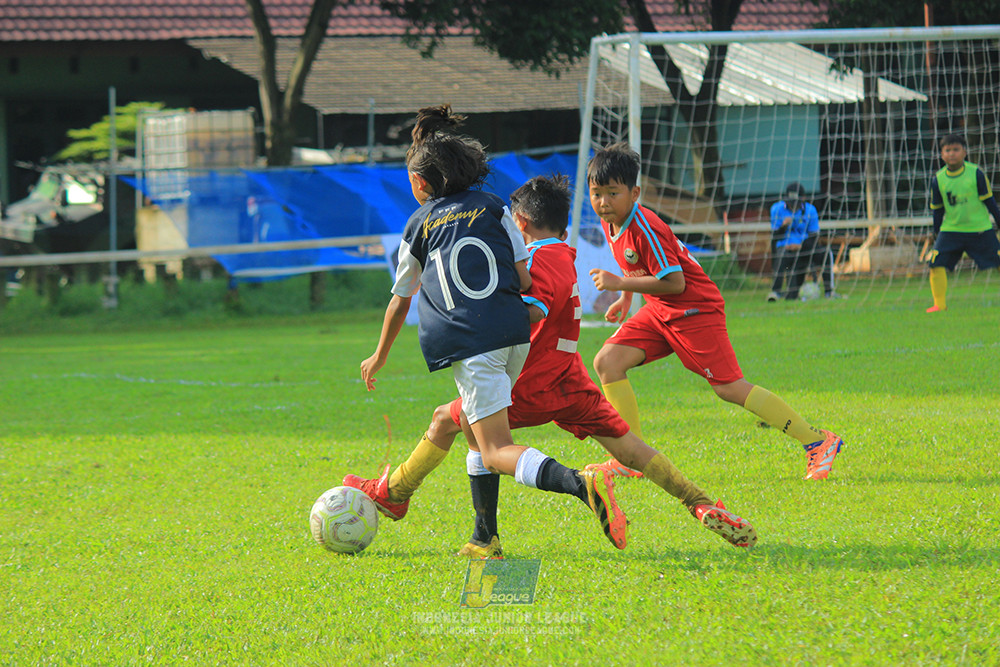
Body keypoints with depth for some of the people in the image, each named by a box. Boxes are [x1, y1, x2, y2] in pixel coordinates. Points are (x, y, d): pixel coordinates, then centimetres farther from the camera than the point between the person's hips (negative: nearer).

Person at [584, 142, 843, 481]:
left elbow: (673, 283, -26)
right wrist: (625, 298, 17)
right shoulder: (612, 223, 3)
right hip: (660, 312, 9)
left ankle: (819, 441, -4)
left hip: (695, 310, -9)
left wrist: (620, 284, -24)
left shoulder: (645, 228, -24)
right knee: (607, 362, -6)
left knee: (728, 387, -11)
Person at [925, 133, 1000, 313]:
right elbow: (937, 210, 9)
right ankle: (940, 304, -4)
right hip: (950, 230, 1)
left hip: (980, 230, -1)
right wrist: (937, 234, 12)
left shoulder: (976, 174, -7)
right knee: (937, 264, -13)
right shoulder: (938, 180, -1)